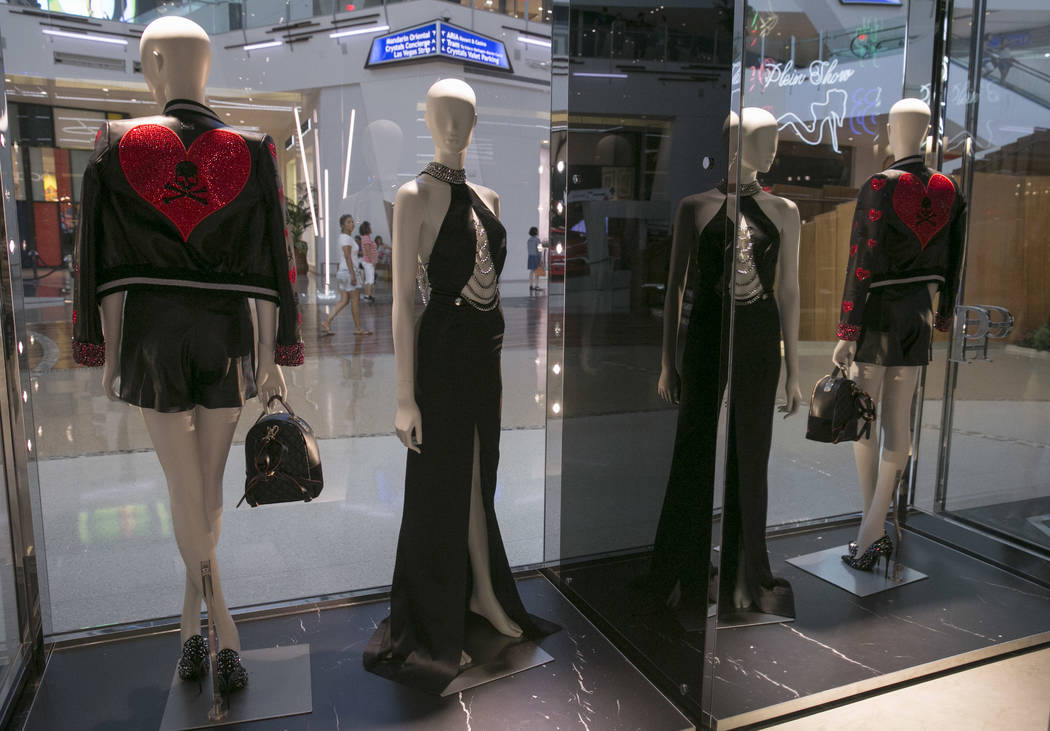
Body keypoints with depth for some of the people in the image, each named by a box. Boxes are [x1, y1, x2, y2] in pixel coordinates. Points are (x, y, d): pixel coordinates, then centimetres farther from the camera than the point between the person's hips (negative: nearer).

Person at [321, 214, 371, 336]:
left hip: (343, 272, 10)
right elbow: (348, 257, -20)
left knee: (344, 301, 8)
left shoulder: (344, 237, 17)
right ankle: (358, 328, 7)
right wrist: (353, 275, -23)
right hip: (348, 272, -10)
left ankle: (326, 323, 2)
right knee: (356, 299, -1)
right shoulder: (346, 238, -13)